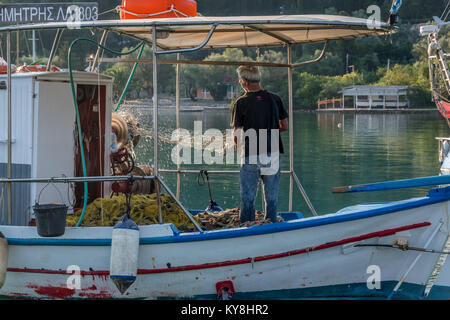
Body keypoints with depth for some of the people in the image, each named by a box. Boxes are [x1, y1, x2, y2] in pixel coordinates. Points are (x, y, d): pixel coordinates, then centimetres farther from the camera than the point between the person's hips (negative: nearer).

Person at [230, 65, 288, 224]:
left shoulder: (241, 103, -7)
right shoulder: (275, 99, 3)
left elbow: (237, 133, -5)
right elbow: (284, 126, 10)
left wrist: (238, 147, 14)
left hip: (250, 156, -3)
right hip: (273, 154, 3)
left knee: (248, 197, 6)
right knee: (271, 197, 11)